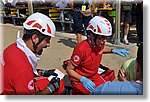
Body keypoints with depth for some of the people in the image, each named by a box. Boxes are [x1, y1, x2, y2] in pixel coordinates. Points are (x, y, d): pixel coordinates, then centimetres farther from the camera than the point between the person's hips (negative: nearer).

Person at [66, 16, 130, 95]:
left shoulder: (99, 44, -10)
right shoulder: (81, 49, -31)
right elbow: (69, 70, -22)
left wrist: (113, 51, 4)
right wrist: (83, 79, -36)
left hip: (93, 76, 7)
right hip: (79, 80, -7)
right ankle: (77, 92, 6)